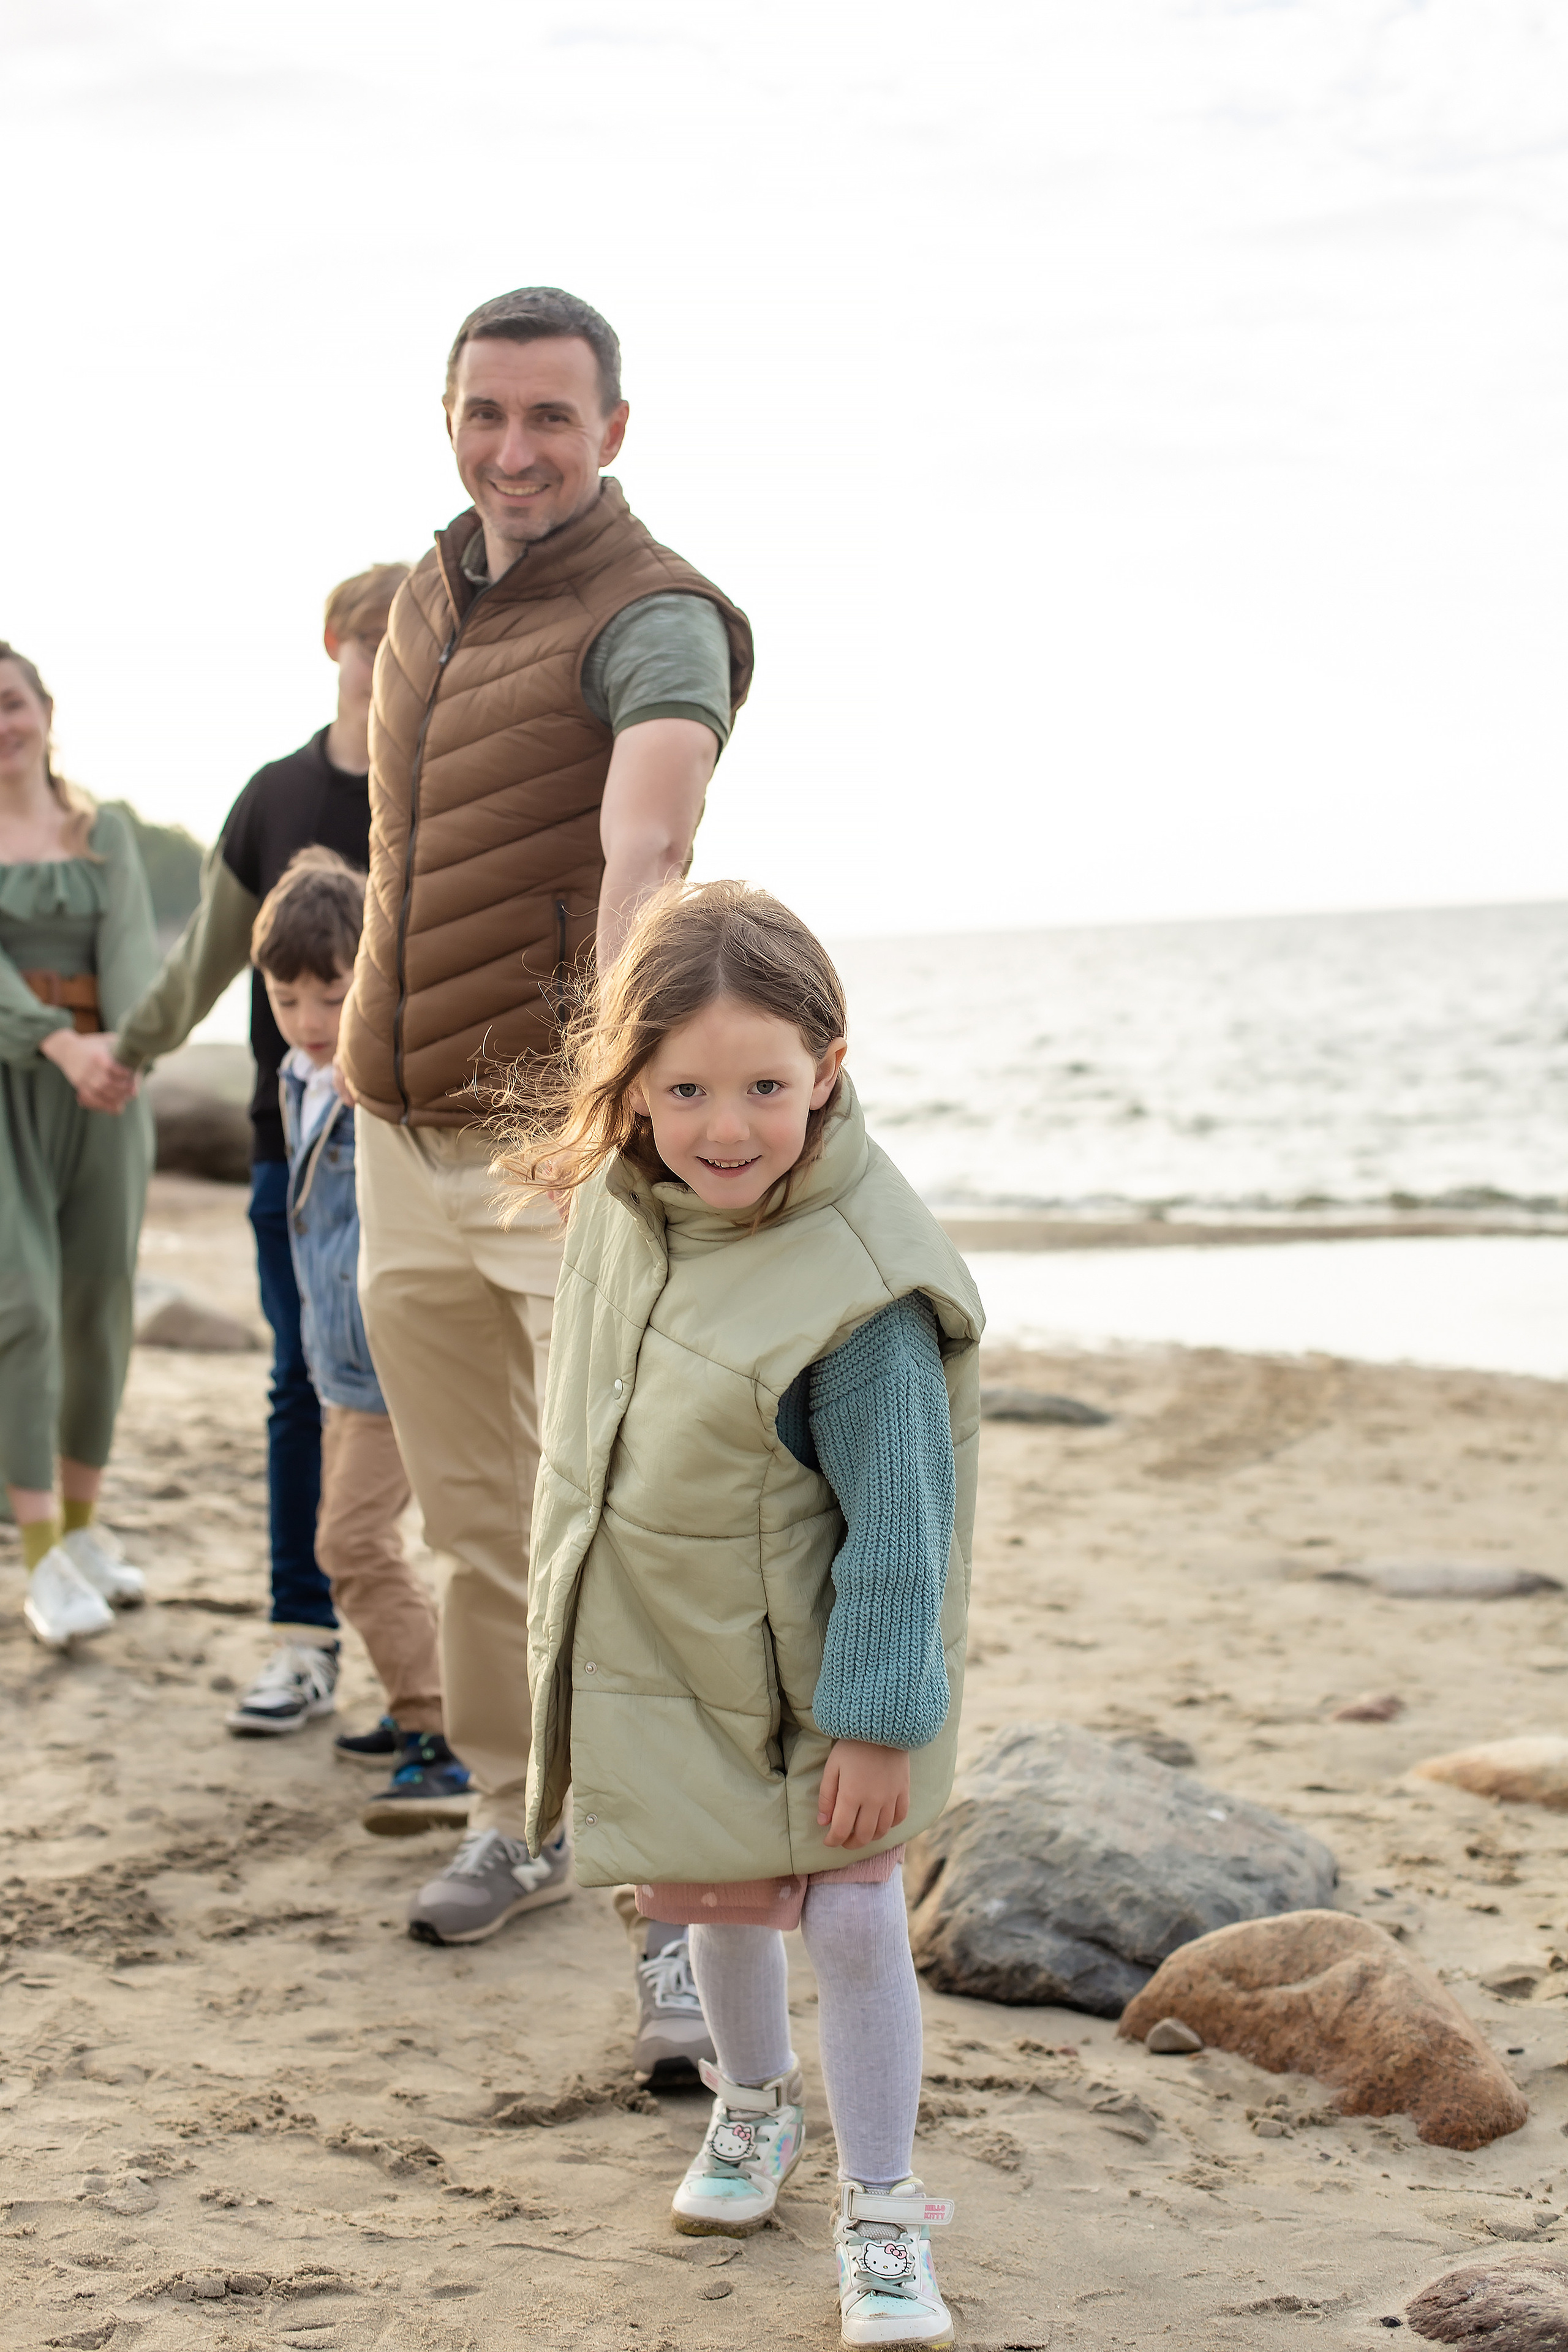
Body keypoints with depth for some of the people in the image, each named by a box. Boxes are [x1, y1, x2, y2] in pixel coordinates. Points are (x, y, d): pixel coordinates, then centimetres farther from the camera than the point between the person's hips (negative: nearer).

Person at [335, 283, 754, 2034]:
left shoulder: (655, 622, -13)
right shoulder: (426, 605, 13)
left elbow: (645, 854, -31)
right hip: (405, 1135, 7)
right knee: (470, 1522, 17)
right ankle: (517, 1820, 33)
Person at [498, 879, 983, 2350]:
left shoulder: (862, 1286, -30)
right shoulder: (615, 1202, -9)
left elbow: (898, 1518, -24)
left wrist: (879, 1718, -21)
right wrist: (566, 1585, 19)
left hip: (803, 1676, -6)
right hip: (649, 1658, 6)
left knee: (852, 1918, 0)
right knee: (714, 1898, 21)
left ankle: (881, 2206, 18)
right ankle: (753, 2101, 47)